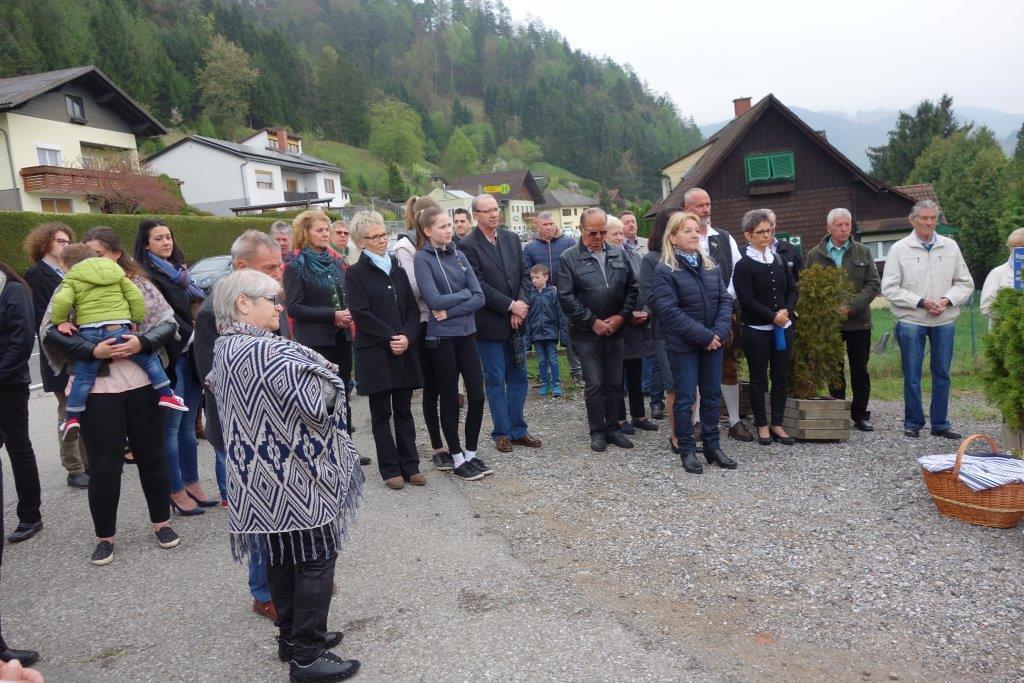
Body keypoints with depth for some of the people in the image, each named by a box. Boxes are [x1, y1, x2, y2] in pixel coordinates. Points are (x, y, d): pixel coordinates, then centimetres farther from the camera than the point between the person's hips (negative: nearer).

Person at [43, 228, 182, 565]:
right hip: (95, 388, -1)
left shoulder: (138, 284, 5)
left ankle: (162, 522, 29)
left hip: (142, 382, 1)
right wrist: (92, 350, -18)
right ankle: (104, 537, 21)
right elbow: (49, 331, -4)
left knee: (152, 455, 11)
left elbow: (169, 322, 2)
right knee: (104, 466, 4)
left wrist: (142, 342, -17)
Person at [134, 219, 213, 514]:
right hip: (169, 358, -7)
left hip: (190, 356, 7)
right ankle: (177, 492, 6)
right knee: (171, 427, -1)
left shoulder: (179, 271, 18)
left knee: (188, 426, 12)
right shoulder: (145, 276, -6)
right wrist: (190, 337, -12)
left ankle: (192, 484, 20)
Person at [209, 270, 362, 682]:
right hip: (293, 476, -10)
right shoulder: (265, 351, -22)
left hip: (264, 476, 10)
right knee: (316, 559, 1)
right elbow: (316, 402, -24)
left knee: (283, 558, 19)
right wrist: (326, 375, -3)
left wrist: (305, 369, 11)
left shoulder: (225, 350, 9)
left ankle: (293, 637, 32)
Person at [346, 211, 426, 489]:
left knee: (404, 410, 9)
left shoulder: (397, 270, 15)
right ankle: (390, 469, 12)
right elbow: (361, 313, -10)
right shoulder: (355, 273, 0)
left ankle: (410, 465, 16)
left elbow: (413, 309, 9)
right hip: (374, 352, -4)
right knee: (381, 413, 4)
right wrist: (390, 338, -14)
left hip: (405, 351, 4)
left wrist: (407, 336, -8)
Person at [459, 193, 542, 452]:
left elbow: (524, 274, 7)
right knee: (495, 380, 4)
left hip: (515, 320, 5)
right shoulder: (468, 246, -8)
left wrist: (521, 305, -7)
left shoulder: (512, 239, 9)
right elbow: (479, 285, -13)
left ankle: (517, 430, 21)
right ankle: (502, 433, 16)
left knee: (518, 377, 10)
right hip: (489, 323, -5)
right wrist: (511, 305, -14)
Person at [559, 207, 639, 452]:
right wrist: (593, 322, -13)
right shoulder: (568, 259, -5)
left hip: (615, 330, 4)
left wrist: (621, 316, -6)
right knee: (594, 384, 2)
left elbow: (632, 288, 9)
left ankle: (613, 428, 22)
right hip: (587, 333, -4)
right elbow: (566, 297, -11)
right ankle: (597, 431, 15)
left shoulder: (619, 255, 8)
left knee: (614, 383, 10)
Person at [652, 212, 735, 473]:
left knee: (711, 396, 12)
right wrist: (703, 335, -18)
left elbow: (725, 300, 6)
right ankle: (687, 450, 14)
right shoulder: (665, 270, -9)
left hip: (713, 342, 5)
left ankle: (712, 446, 23)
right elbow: (670, 311, -17)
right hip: (684, 345, -5)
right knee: (685, 398, 3)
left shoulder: (711, 265, 9)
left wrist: (719, 332, -10)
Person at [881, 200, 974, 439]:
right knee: (912, 376, 2)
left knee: (942, 374, 8)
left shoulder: (950, 247, 8)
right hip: (911, 321, -3)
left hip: (945, 321, 3)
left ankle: (940, 424, 19)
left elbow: (965, 283, 10)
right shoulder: (899, 249, -1)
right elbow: (890, 288, -6)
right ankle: (913, 422, 15)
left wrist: (947, 300, -8)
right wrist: (922, 302, -14)